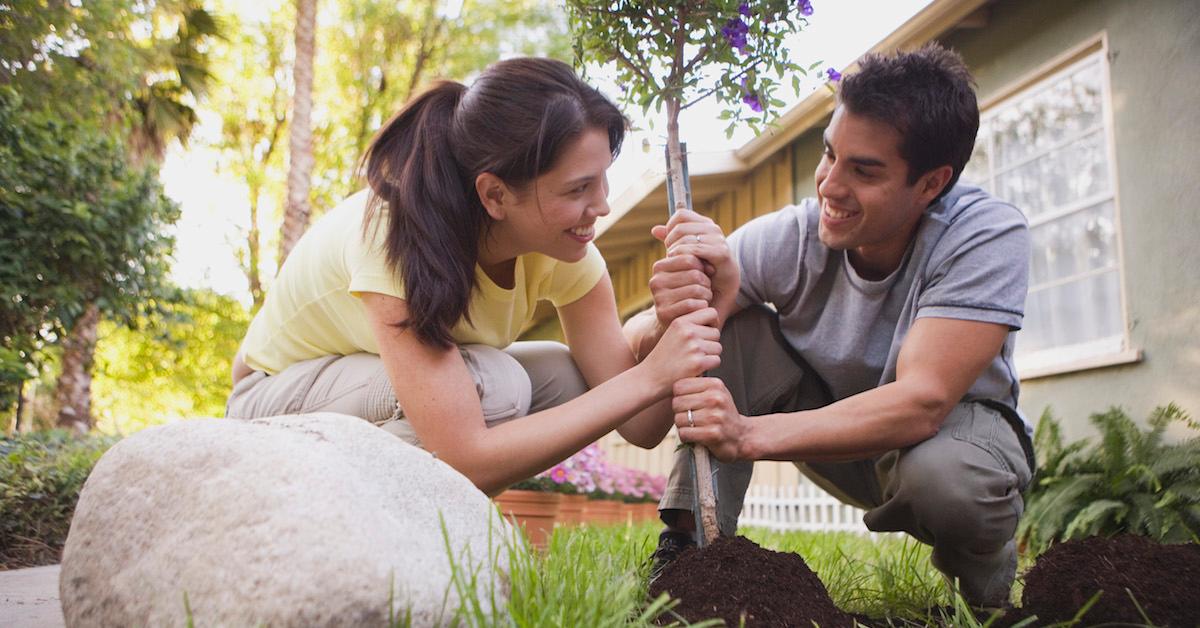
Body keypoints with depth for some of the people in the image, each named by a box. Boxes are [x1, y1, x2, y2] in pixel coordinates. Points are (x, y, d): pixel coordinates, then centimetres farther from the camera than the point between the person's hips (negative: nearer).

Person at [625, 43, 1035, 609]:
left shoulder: (989, 235, -28)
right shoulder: (790, 237, -23)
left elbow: (923, 401, -39)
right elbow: (630, 344, -24)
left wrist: (748, 434, -49)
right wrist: (668, 322, -49)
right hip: (832, 425, 2)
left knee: (944, 476, -38)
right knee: (728, 327, -21)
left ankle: (984, 571, -2)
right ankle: (691, 544, -13)